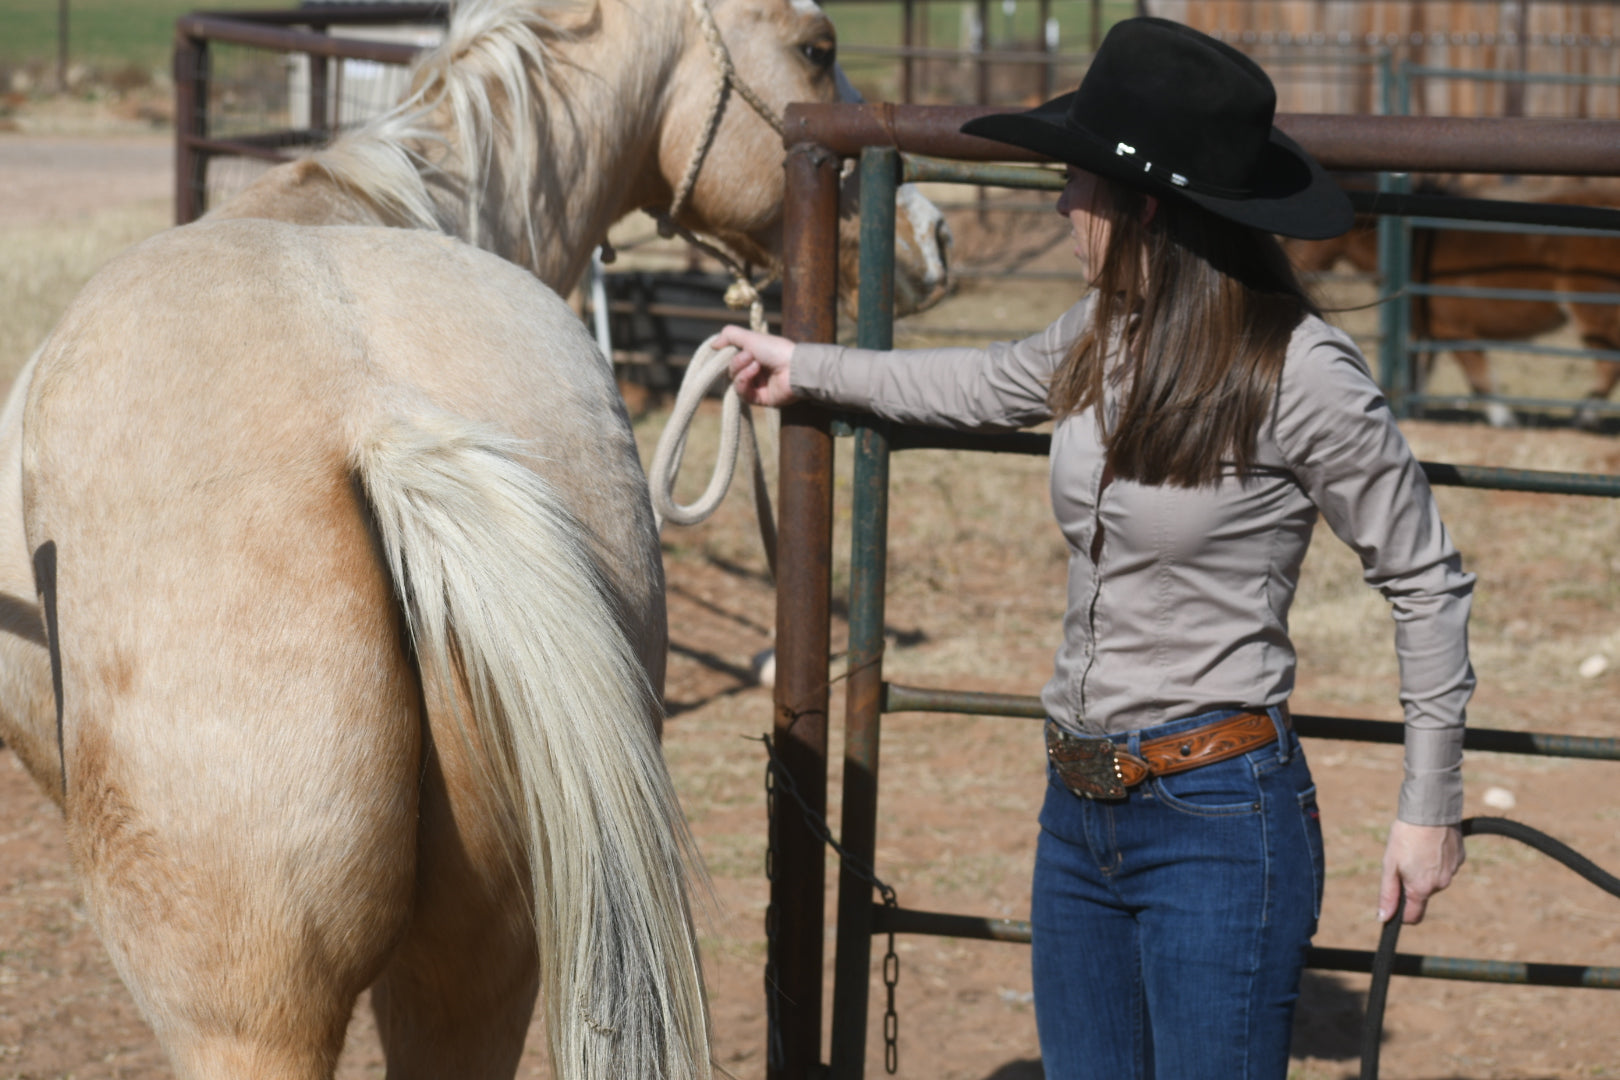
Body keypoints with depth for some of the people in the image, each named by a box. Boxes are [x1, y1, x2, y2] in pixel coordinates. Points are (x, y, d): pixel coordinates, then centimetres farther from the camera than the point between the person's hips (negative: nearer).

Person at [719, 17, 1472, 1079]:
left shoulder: (1302, 372, -17)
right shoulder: (1106, 332, 4)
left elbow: (1427, 582, -9)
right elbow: (992, 385, 28)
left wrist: (1432, 807, -7)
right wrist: (808, 368, 38)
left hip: (1219, 817, -8)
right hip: (1080, 809, 8)